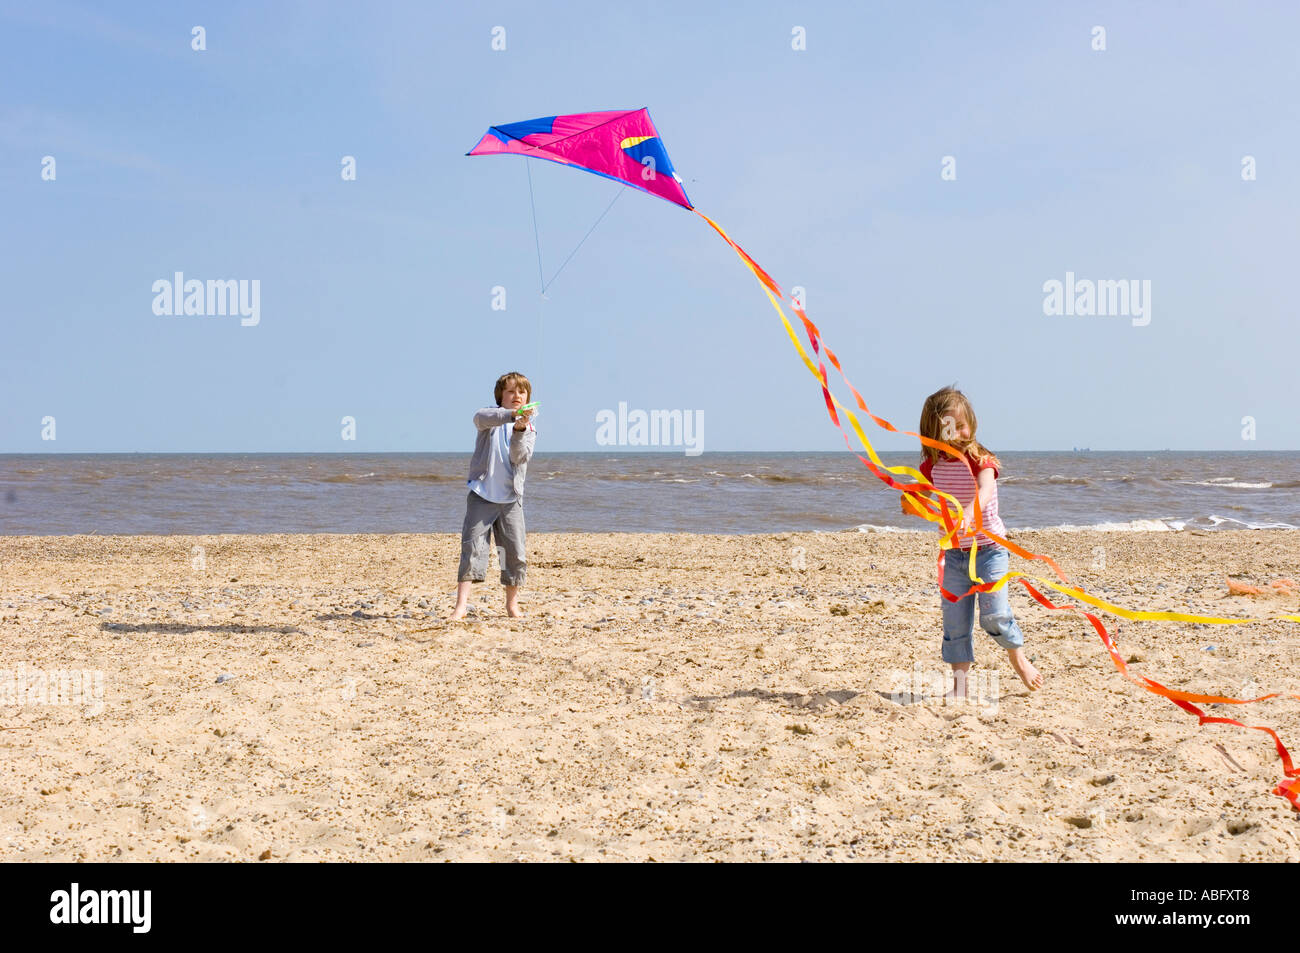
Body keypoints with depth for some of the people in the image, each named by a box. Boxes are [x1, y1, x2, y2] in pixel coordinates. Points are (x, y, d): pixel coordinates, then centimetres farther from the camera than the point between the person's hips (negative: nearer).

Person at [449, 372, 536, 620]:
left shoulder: (529, 429, 10)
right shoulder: (491, 416, 2)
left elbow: (520, 457, -8)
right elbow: (481, 417, -24)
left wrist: (519, 430, -26)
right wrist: (512, 414, -39)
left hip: (511, 499, 3)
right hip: (482, 495, -2)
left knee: (515, 552, 1)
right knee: (473, 546, -10)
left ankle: (512, 604, 18)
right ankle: (461, 605, -12)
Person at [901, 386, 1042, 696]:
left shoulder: (980, 458, -13)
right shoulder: (933, 465, 0)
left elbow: (985, 490, -33)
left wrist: (969, 512, -53)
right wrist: (910, 504, -18)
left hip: (988, 548, -4)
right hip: (954, 553, 4)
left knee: (994, 615, -9)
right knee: (955, 622, 3)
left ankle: (1018, 658, 20)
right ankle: (959, 682, 12)